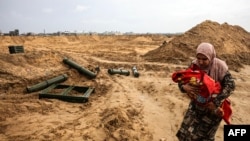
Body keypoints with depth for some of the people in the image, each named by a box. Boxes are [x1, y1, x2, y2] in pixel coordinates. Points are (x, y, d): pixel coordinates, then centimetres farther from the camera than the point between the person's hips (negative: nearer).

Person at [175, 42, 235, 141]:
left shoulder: (219, 66, -21)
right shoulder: (194, 65, -14)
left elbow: (230, 85, -23)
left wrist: (216, 102, -33)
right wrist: (185, 87, -38)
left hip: (214, 106, -3)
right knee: (187, 131, 8)